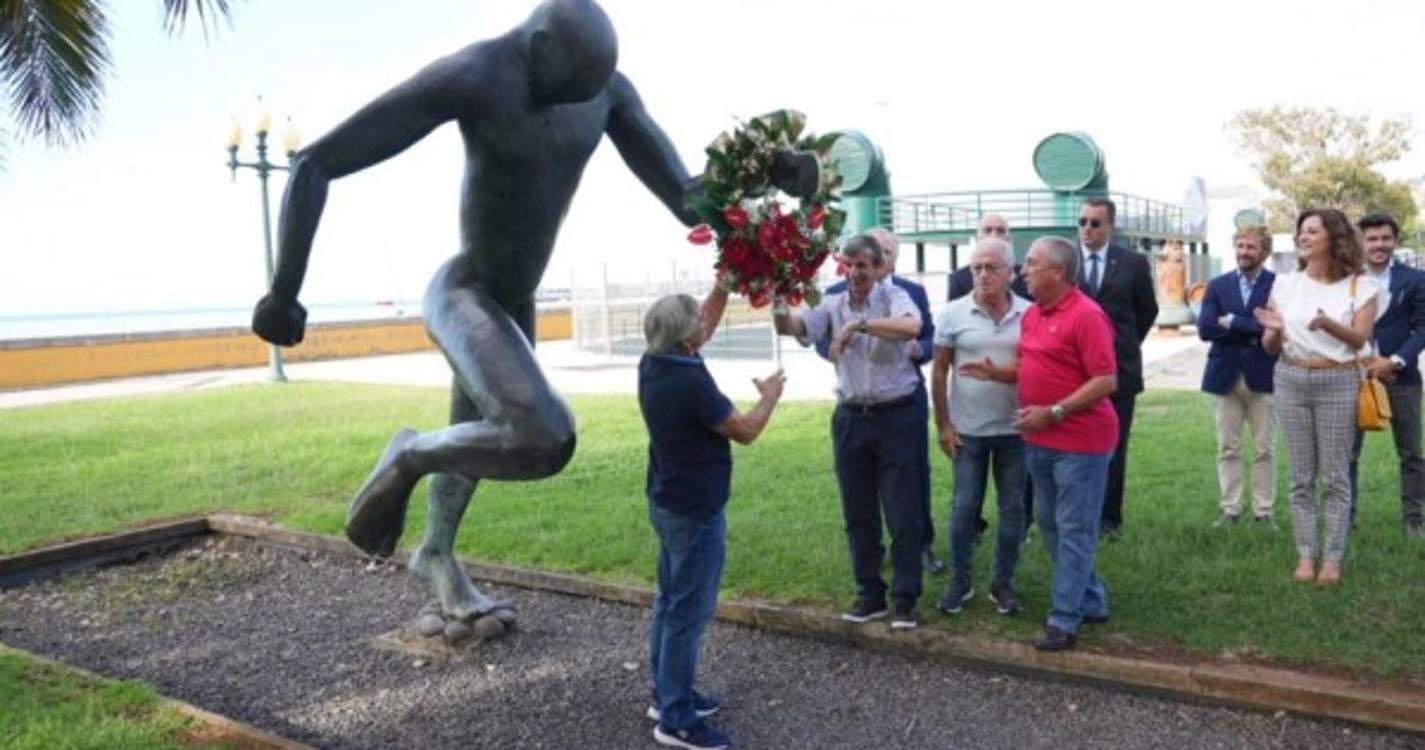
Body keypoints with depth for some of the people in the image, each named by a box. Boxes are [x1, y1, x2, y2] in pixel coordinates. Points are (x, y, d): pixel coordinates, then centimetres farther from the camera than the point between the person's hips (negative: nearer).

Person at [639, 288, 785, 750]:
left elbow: (705, 327, 17)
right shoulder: (690, 383, -27)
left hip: (669, 502, 10)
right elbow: (746, 432, -14)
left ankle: (666, 694, 29)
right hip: (695, 511, -10)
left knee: (671, 601, 18)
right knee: (690, 610, -1)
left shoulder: (654, 364, 0)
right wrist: (770, 396, 3)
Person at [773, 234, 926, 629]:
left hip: (896, 416, -4)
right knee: (858, 513, 11)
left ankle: (905, 599, 14)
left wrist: (859, 324, -35)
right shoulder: (833, 304, 4)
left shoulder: (893, 296, -6)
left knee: (903, 513, 2)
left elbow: (911, 327, -29)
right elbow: (791, 327, -10)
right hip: (851, 418, 4)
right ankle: (870, 594, 24)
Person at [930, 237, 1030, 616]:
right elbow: (939, 371, 0)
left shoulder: (1030, 314, -2)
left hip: (1016, 429, 1)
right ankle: (960, 580, 23)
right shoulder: (953, 314, -4)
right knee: (964, 507, 5)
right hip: (968, 430, -1)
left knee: (1013, 509, 9)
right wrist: (943, 424, -3)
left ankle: (1003, 582, 24)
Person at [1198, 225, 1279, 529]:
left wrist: (1232, 322, -10)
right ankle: (1230, 509, 14)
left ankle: (1264, 511, 13)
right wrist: (1252, 330, -11)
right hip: (1226, 375, 3)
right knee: (1228, 447, 7)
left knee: (1264, 449, 5)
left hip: (1262, 376, -2)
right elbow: (1205, 328, -4)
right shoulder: (1218, 285, 8)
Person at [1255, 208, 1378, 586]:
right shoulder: (1285, 284, 6)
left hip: (1337, 383, -2)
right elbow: (1270, 347, 6)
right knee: (1301, 477, 7)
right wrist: (1274, 330, -16)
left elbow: (1360, 339, -10)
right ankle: (1305, 556, 14)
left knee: (1335, 477, 2)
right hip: (1291, 382, 2)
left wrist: (1329, 325, -29)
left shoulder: (1359, 285, -1)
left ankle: (1333, 559, 10)